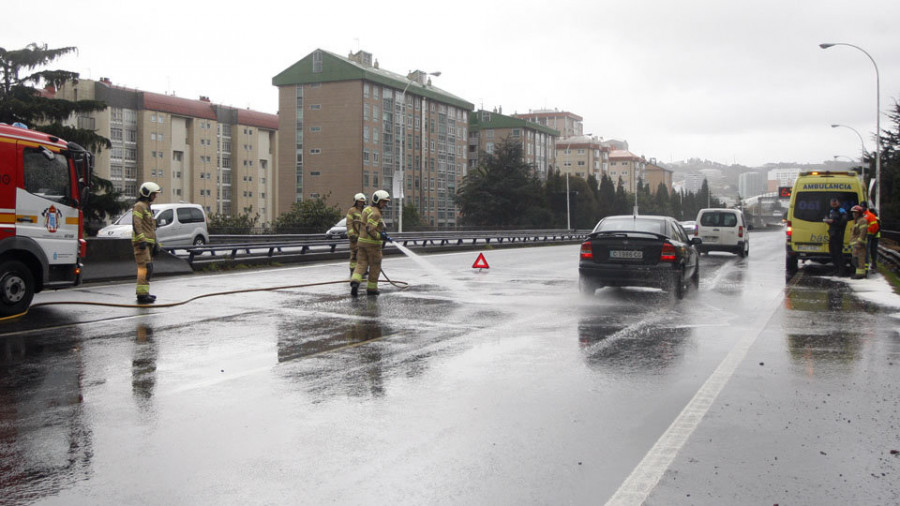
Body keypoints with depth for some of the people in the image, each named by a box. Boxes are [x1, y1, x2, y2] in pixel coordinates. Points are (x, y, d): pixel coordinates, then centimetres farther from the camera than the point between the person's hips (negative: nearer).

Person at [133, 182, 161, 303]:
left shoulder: (147, 207, 24)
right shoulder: (139, 206, -7)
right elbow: (136, 224, -19)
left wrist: (155, 243, 26)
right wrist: (141, 240, -26)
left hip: (148, 243, 10)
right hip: (142, 243, -10)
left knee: (148, 269, 12)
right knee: (145, 268, -15)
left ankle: (144, 293, 18)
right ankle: (142, 294, -18)